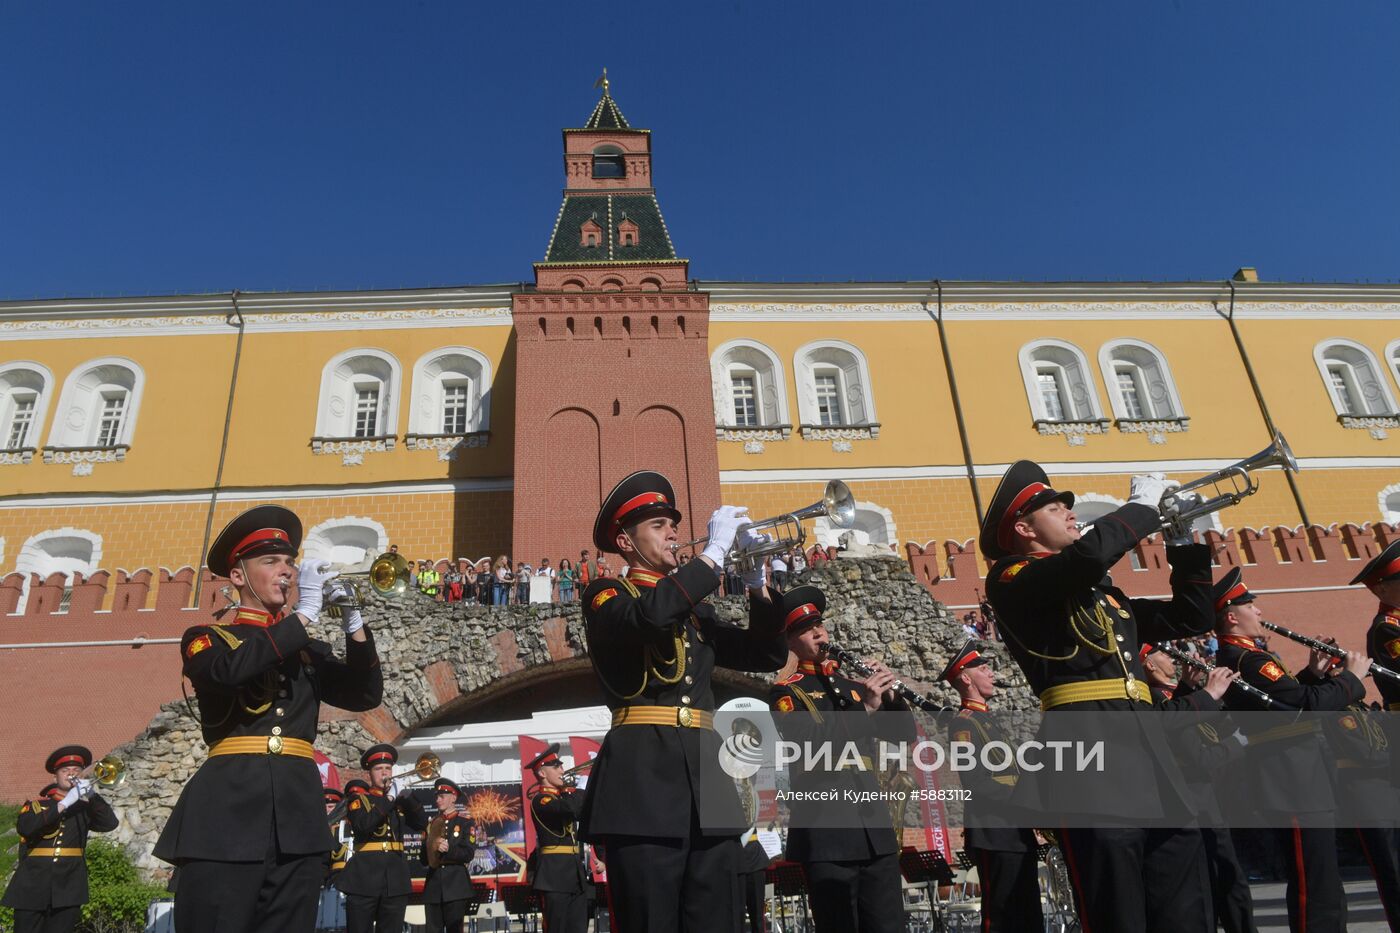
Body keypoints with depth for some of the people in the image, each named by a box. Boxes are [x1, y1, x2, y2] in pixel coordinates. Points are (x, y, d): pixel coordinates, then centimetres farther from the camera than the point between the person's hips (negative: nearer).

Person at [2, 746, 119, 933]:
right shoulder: (36, 804, 9)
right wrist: (64, 803, -18)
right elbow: (24, 827, -12)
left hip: (68, 887, 1)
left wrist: (92, 795, -14)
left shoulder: (85, 807, 12)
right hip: (33, 885, -1)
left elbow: (110, 824, -4)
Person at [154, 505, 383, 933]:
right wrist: (304, 612, -14)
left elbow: (366, 695, 6)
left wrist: (351, 620, -5)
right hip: (227, 812, -4)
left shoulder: (309, 650, 19)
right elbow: (230, 669, -17)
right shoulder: (206, 638, 7)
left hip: (298, 816, 4)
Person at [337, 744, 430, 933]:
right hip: (365, 875, -3)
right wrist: (390, 798, -15)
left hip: (396, 876, 4)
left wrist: (406, 795, -7)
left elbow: (422, 823, 3)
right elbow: (363, 826, -14)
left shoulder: (401, 801, 17)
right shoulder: (359, 799, 6)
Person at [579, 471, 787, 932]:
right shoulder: (605, 597, 4)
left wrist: (756, 580, 6)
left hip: (706, 774, 6)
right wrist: (714, 551, -12)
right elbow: (650, 616, -20)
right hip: (645, 773, -6)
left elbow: (768, 655, 19)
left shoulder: (697, 610, 23)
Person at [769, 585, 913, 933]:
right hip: (827, 833, -5)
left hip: (875, 827, 5)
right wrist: (865, 707, -22)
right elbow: (807, 745, -18)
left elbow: (904, 732, 14)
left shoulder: (852, 684, 17)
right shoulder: (787, 692, -1)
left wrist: (888, 695, -4)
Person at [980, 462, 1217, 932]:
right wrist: (1143, 505, -1)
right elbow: (1089, 554, -18)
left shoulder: (1104, 592, 27)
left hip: (1146, 747, 8)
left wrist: (1184, 543, 21)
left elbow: (1190, 618, 31)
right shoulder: (1012, 581, 0)